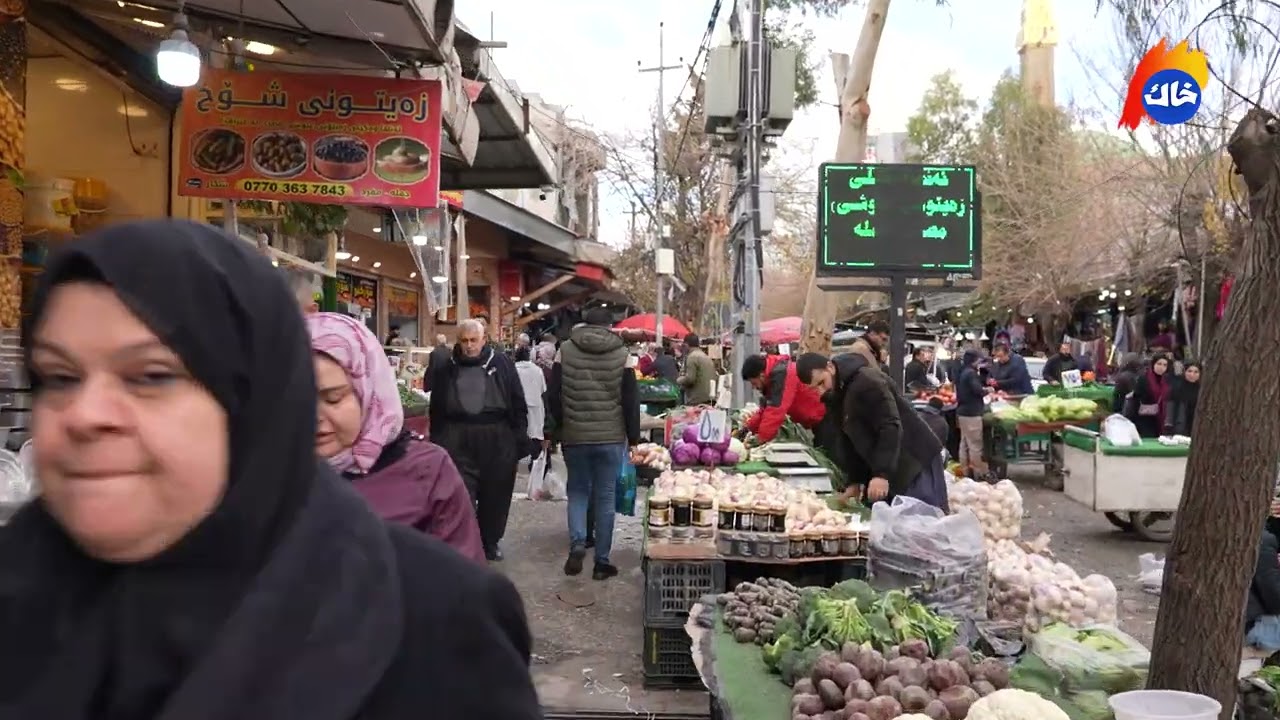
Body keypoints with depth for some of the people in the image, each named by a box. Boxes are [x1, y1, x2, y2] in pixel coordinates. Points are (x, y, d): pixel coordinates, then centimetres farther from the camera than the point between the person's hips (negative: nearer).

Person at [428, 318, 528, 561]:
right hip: (458, 439, 0)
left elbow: (518, 404, 2)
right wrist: (437, 441, 6)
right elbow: (436, 410, 10)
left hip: (497, 439, 0)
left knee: (495, 494, 11)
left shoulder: (501, 364, 0)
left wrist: (520, 438, -2)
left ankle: (490, 541, 28)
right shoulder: (447, 369, 4)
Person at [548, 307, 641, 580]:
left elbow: (553, 395, 2)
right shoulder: (622, 354, -2)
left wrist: (560, 427, 15)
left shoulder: (565, 350, 0)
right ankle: (602, 561, 11)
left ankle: (577, 543, -4)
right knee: (605, 496, 6)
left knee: (578, 490, 17)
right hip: (611, 437, -1)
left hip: (574, 435, 1)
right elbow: (631, 400, -2)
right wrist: (633, 437, 6)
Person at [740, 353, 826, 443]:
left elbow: (776, 411, -32)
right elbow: (765, 408, 11)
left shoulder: (782, 373, -26)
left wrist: (761, 439, -28)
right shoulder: (771, 374, 6)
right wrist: (749, 428, 4)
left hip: (823, 417, -10)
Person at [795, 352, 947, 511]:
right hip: (882, 470, 9)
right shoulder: (834, 397, 8)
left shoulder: (866, 381, -21)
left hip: (916, 462, -8)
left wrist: (882, 474, -34)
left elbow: (891, 426, -27)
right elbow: (850, 441, 13)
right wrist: (855, 481, 6)